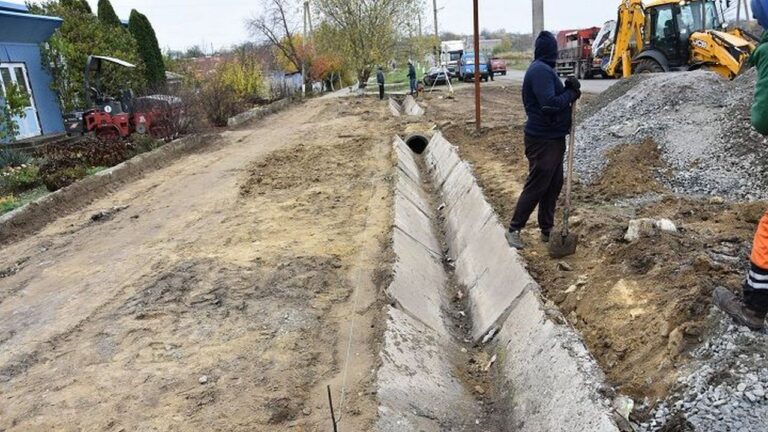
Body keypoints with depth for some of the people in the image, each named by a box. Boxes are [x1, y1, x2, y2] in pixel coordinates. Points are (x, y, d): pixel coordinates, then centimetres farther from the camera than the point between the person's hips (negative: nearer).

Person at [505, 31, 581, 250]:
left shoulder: (545, 69, 14)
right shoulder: (540, 71, -18)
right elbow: (549, 104, -27)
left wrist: (569, 89, -3)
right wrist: (571, 94, -12)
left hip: (554, 138, 10)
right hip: (543, 141, -10)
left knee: (554, 185, 15)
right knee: (535, 187, -3)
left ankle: (547, 230, 25)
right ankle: (514, 230, 9)